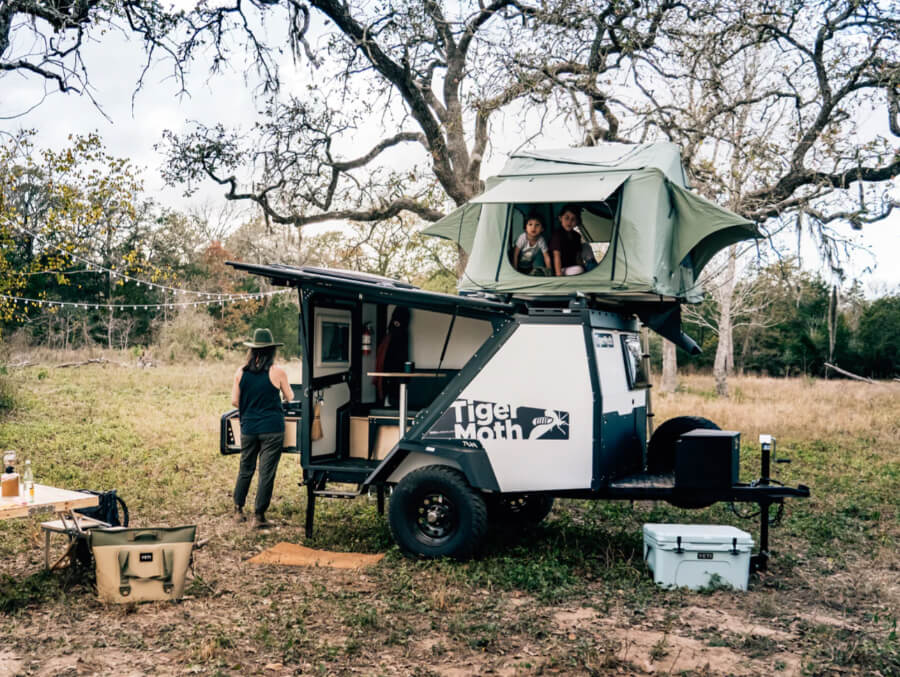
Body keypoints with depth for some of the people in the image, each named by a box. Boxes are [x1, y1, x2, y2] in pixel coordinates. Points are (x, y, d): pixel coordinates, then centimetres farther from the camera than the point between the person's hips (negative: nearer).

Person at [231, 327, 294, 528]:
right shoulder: (277, 372, -8)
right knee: (267, 472, 2)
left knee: (245, 469, 17)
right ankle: (258, 515, 4)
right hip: (272, 428, -3)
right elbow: (290, 398, 4)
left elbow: (235, 401, 2)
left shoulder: (241, 372, 0)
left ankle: (238, 510, 23)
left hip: (248, 428, 3)